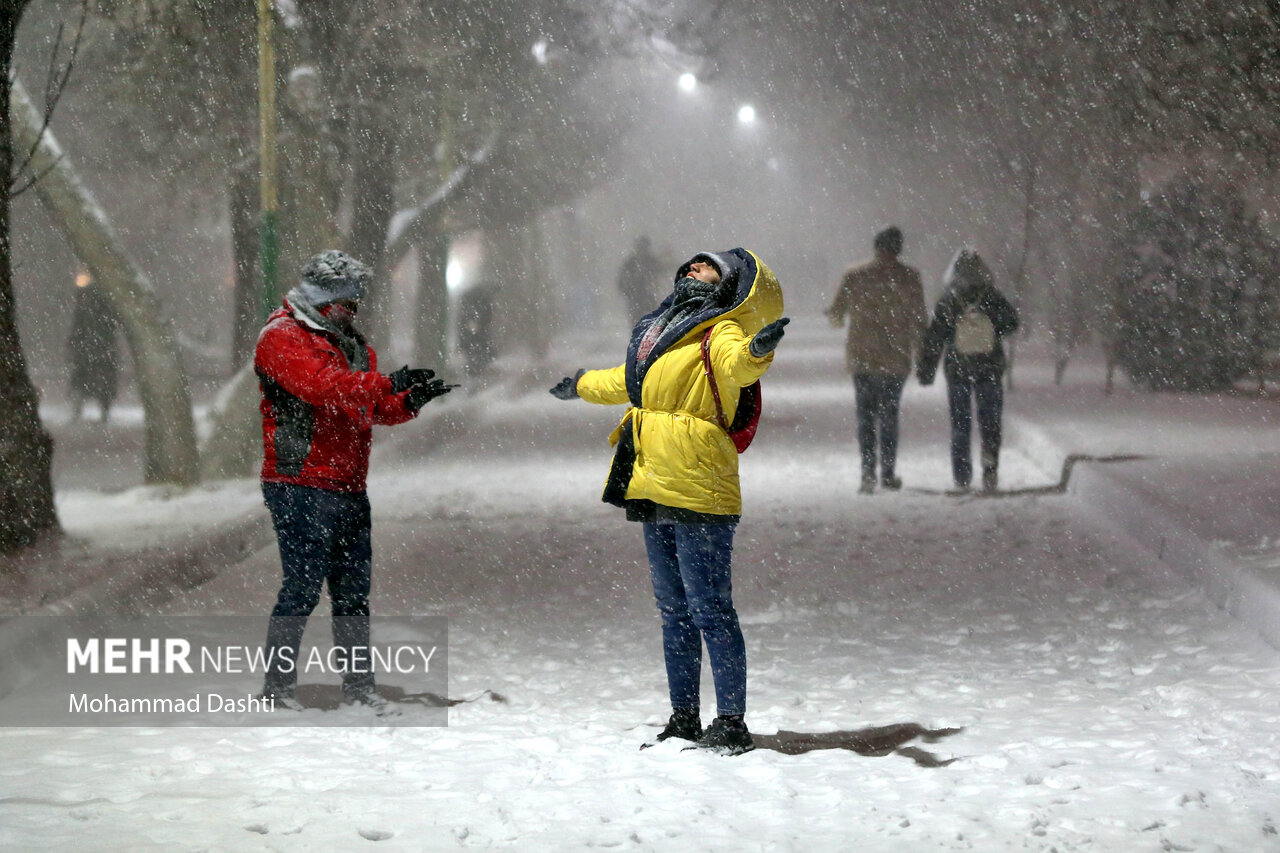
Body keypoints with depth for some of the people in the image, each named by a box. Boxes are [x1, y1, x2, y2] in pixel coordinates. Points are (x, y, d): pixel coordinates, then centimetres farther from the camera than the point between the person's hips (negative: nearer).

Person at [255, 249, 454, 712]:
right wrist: (388, 383, -28)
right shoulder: (283, 337, -7)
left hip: (349, 487, 8)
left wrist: (410, 400, -3)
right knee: (304, 587, -9)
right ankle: (277, 685, -1)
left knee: (353, 588, 10)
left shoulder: (351, 342, 20)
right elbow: (322, 386, -23)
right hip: (301, 486, -8)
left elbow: (377, 407, 18)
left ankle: (358, 682, 17)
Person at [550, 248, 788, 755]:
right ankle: (684, 721, 18)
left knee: (710, 611, -8)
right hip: (655, 491, 8)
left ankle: (731, 725, -3)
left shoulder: (720, 333, -4)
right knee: (673, 613, 12)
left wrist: (756, 351, -51)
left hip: (698, 490, -8)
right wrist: (581, 385, 56)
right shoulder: (661, 331, 20)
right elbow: (628, 381, 40)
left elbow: (737, 365, -28)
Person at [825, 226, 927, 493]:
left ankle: (868, 471, -10)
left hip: (860, 358, 1)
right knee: (889, 415, 10)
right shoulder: (908, 278, -6)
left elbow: (835, 314, 7)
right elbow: (919, 318, -7)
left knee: (865, 415, 5)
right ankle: (888, 473, 12)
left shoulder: (854, 276, 0)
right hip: (896, 359, -1)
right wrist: (920, 355, 3)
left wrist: (837, 320, 31)